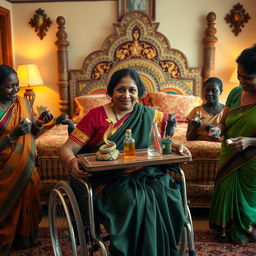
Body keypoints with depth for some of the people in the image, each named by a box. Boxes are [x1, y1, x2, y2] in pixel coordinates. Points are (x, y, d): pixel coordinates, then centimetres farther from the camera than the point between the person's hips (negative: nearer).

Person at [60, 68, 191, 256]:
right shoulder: (96, 116, -1)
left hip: (147, 176, 3)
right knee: (136, 202, -31)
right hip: (111, 182, -3)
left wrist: (176, 146, 3)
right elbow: (67, 149, -3)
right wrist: (71, 161, -27)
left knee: (168, 199, -24)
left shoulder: (148, 115, 10)